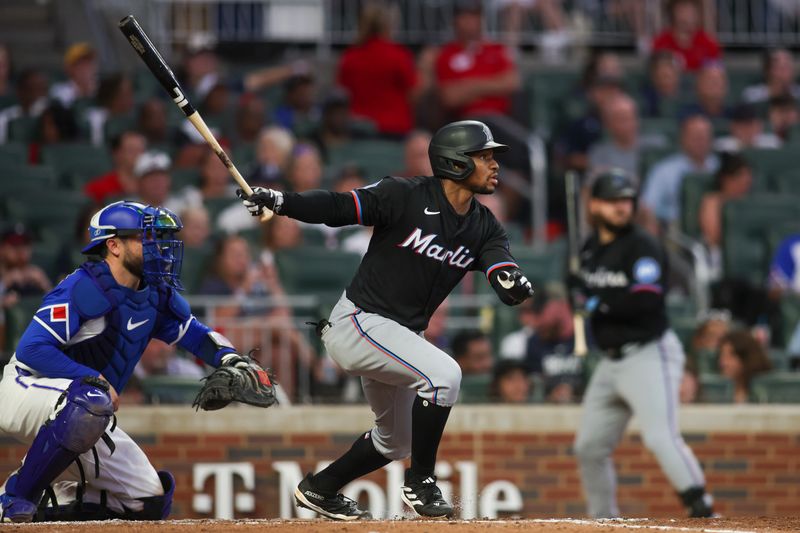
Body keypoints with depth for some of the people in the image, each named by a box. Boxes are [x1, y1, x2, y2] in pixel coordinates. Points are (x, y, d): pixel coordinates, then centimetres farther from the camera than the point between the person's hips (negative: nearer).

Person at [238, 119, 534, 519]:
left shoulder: (484, 228, 1)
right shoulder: (406, 197, -16)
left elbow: (505, 285, -12)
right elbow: (338, 208, -19)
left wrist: (514, 283, -37)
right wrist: (281, 201, -36)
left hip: (398, 336, 8)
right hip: (358, 322, -8)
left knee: (396, 440, 21)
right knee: (443, 374, -28)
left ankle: (319, 488, 40)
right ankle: (420, 483, -14)